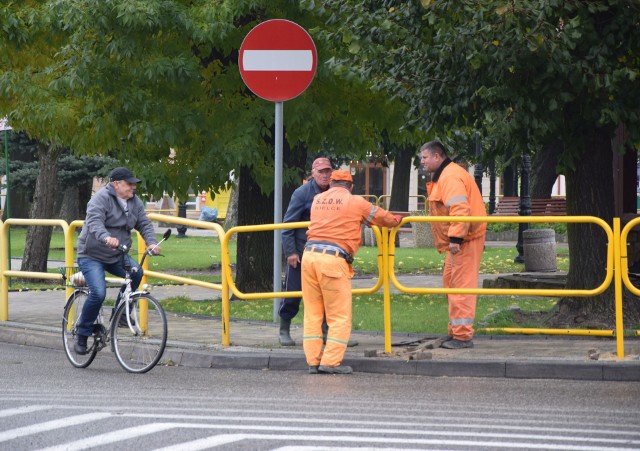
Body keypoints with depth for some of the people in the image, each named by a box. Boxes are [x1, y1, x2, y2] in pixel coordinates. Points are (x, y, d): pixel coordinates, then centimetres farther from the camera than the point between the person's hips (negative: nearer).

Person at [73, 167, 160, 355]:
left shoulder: (135, 202, 6)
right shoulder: (101, 198, -16)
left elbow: (144, 224, 3)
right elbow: (94, 221, -31)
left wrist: (151, 242, -17)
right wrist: (106, 237, -51)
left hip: (117, 256, 6)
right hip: (92, 255, -6)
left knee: (136, 272, -23)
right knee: (98, 293, -23)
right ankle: (82, 335, -5)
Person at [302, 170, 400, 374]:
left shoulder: (317, 200, 19)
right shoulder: (355, 203, 5)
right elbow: (385, 218, 15)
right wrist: (396, 220, 38)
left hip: (310, 255, 5)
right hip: (333, 259, -5)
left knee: (312, 313, 11)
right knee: (340, 316, 1)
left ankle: (313, 361, 10)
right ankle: (331, 361, -4)